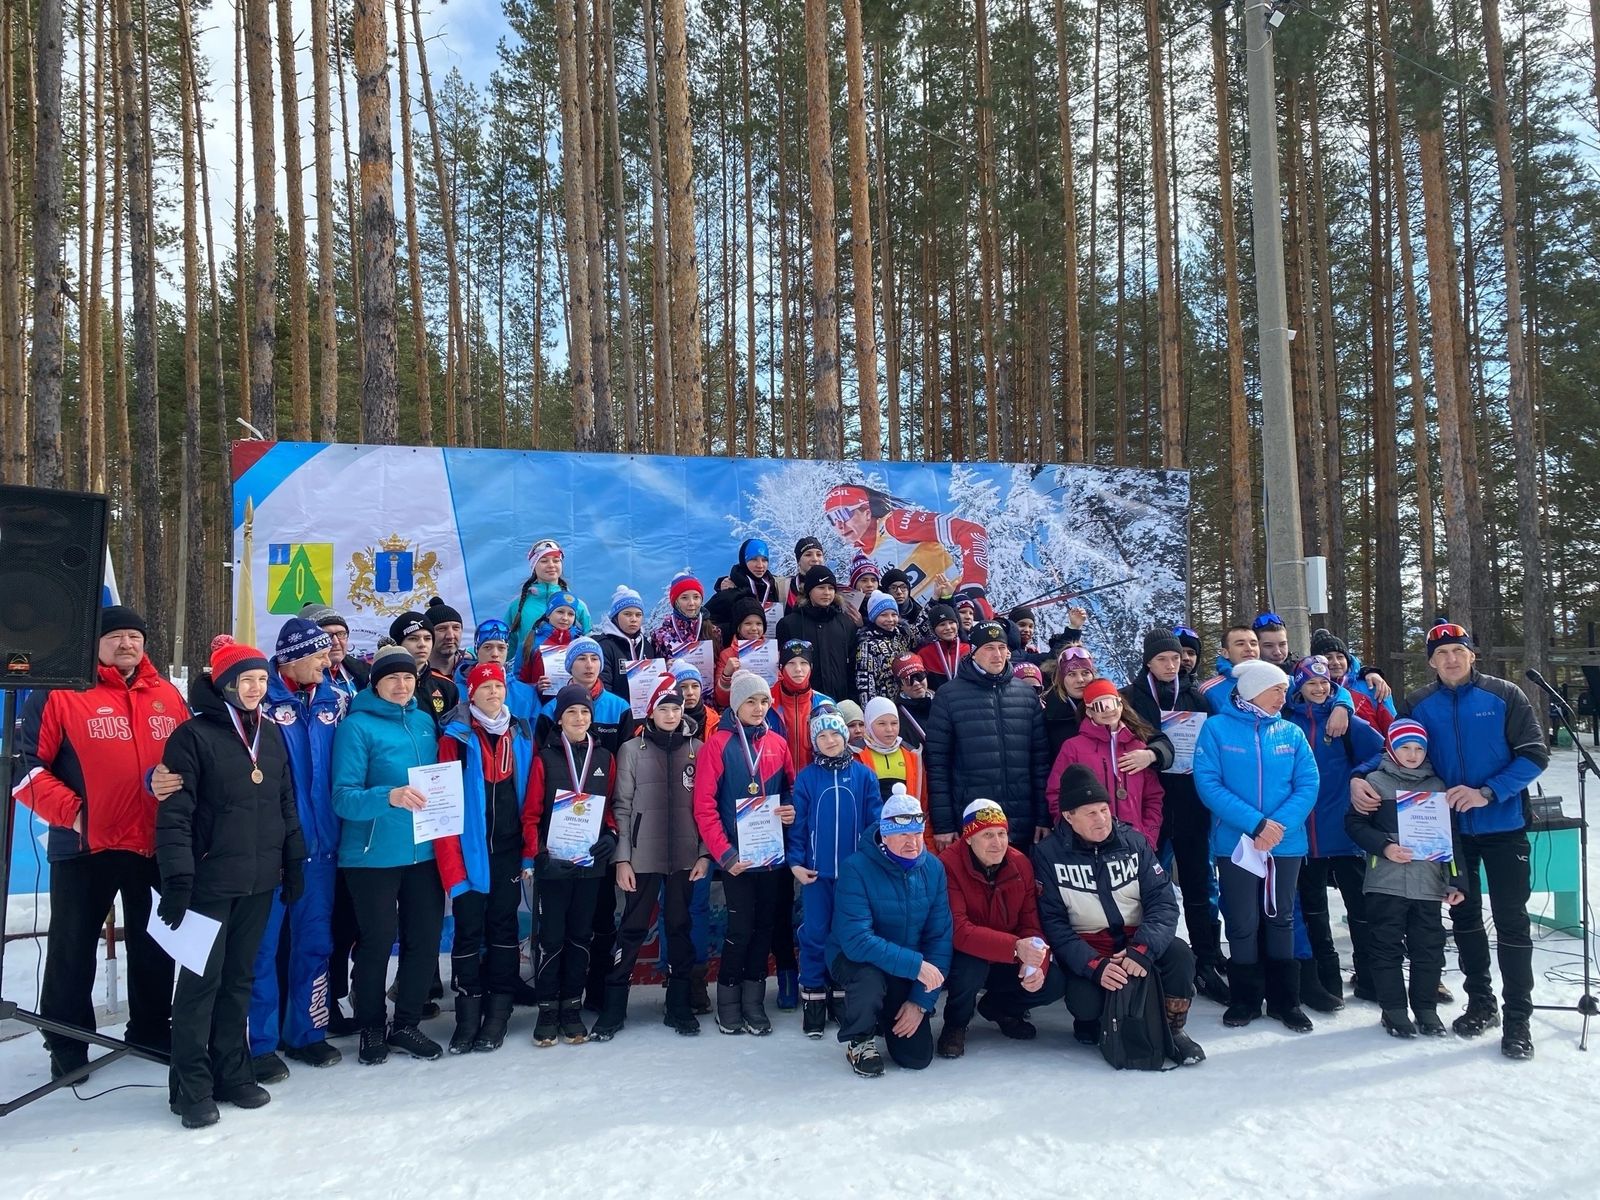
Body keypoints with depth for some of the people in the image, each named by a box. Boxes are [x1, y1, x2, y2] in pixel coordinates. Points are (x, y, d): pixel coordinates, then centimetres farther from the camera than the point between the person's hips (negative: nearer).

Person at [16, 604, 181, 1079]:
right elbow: (29, 767, -8)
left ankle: (152, 1029, 31)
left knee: (155, 944, 15)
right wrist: (70, 812, -16)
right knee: (73, 947, 8)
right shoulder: (61, 694, -6)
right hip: (84, 846, -4)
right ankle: (66, 1044, 24)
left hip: (156, 845, 4)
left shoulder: (168, 696, 7)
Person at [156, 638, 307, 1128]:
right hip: (209, 881, -5)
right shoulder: (193, 735, -8)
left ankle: (232, 1072, 23)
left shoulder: (272, 734, 11)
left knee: (239, 978, 13)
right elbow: (174, 815, -12)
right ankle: (192, 1086, 12)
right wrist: (176, 879, -17)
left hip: (260, 881, 5)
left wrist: (294, 862, 13)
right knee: (201, 980, 1)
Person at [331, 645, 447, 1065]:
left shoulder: (425, 722, 8)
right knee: (377, 942, 4)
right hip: (373, 856, -5)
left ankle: (407, 1023, 27)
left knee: (426, 939, 9)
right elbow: (344, 798, -16)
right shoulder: (356, 725, -8)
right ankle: (371, 1028, 24)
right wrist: (389, 797, -31)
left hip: (423, 852, 5)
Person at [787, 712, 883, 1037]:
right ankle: (813, 996, 17)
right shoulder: (806, 778, -3)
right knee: (814, 934, 4)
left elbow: (875, 821, 0)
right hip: (816, 871, -1)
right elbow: (796, 823, -2)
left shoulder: (864, 775, -1)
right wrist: (795, 862, -8)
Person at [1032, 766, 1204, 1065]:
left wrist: (1142, 949, -25)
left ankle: (1173, 1029, -1)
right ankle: (1090, 1020, 11)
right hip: (1086, 951, -2)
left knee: (1179, 955, -27)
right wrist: (1095, 966, -25)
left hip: (1137, 940, 2)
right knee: (1085, 1004, -28)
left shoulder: (1133, 841, -3)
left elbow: (1163, 902, -7)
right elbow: (1053, 923, -12)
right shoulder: (1048, 854, -9)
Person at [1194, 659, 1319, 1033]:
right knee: (1242, 924, 6)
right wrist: (1256, 824, -21)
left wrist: (1279, 825, -19)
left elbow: (1308, 785, -3)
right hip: (1235, 843, -3)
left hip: (1286, 844, 3)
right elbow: (1208, 784, -13)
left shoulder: (1291, 732, 3)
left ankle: (1285, 1000, 25)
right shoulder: (1216, 729, -6)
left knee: (1281, 919, 13)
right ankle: (1244, 999, 21)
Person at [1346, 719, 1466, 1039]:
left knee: (1429, 947, 7)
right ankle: (1394, 1009, 13)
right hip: (1386, 881, -3)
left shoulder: (1437, 786, 10)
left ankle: (1426, 1008, 21)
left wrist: (1455, 881, 8)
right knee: (1386, 946, 2)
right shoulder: (1375, 782, 1)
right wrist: (1384, 847, -15)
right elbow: (1355, 823, -1)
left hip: (1428, 882, 3)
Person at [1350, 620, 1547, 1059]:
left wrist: (1487, 793, -20)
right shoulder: (1419, 704, 1)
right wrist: (1360, 778, -14)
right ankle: (1480, 1003, 28)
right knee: (1464, 916, 13)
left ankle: (1517, 1018, 11)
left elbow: (1534, 754, -9)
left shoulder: (1504, 695, -7)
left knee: (1511, 920, 1)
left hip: (1503, 826, -3)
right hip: (1451, 828, 3)